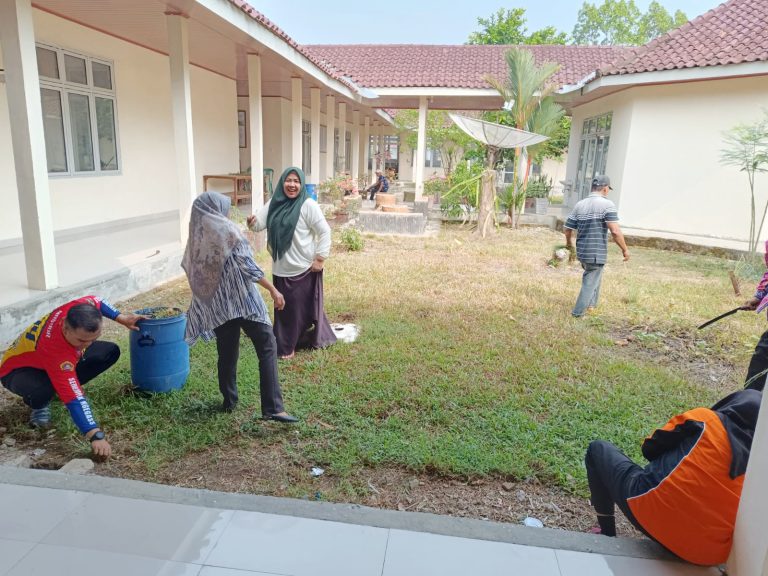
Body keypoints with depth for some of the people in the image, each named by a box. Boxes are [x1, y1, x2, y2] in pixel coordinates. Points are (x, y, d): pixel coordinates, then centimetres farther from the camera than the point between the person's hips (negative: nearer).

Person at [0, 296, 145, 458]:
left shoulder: (78, 309, -32)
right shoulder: (55, 351, -47)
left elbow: (95, 301, -5)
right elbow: (74, 398, -50)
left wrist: (121, 318, -12)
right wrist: (96, 436, -55)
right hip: (20, 369, -6)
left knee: (111, 351, -7)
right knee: (41, 390, -42)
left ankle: (62, 386, 7)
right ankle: (40, 406, -2)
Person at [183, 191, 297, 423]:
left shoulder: (196, 237, 9)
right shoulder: (227, 229, -8)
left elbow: (192, 270, 16)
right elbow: (247, 265, -15)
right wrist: (273, 289, -14)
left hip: (217, 303, 7)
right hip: (241, 298, -6)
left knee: (226, 353, 18)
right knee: (267, 348, -6)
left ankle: (229, 401, 28)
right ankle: (273, 408, -13)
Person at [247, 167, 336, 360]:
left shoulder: (308, 205, -13)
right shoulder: (274, 203, 4)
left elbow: (324, 231, -12)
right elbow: (260, 222, -3)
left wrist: (320, 258, -16)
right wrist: (252, 222, -27)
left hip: (304, 268, -5)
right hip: (281, 268, 6)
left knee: (302, 306, 6)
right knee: (283, 307, 15)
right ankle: (285, 344, 30)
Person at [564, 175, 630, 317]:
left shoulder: (579, 205, 5)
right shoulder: (607, 204, -12)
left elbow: (567, 229, 8)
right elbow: (615, 231, -20)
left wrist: (569, 242, 28)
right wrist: (625, 249, -8)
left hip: (581, 251, 6)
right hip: (597, 253, -6)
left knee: (594, 276, 29)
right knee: (590, 282, 7)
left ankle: (591, 304, 38)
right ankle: (577, 313, 10)